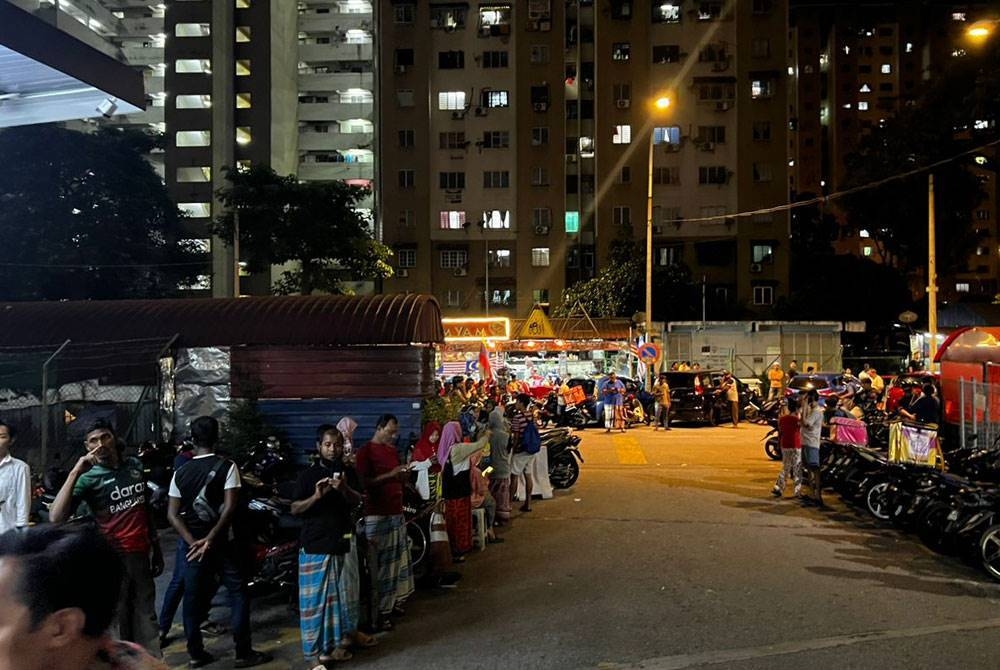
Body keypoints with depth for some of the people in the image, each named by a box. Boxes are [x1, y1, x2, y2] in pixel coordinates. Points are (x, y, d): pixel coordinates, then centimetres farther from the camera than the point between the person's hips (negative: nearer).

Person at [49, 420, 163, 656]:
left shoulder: (135, 465, 8)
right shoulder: (89, 478, -8)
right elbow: (56, 517, -23)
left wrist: (156, 547, 18)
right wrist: (75, 473, -24)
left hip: (141, 555, 5)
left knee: (146, 618, 12)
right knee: (118, 621, 1)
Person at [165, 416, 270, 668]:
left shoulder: (181, 472, 2)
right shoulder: (227, 466, -10)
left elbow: (172, 514, -2)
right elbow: (230, 507, -18)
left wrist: (193, 541, -8)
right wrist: (210, 538, -15)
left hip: (191, 543, 4)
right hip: (220, 542, -4)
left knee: (193, 597, 12)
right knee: (238, 594, 5)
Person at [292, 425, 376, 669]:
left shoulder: (348, 472, 6)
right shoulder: (307, 475, -6)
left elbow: (357, 501, -2)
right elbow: (295, 509, -7)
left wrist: (344, 489, -22)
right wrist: (316, 496, -24)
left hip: (344, 540, 4)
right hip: (315, 543, -4)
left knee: (345, 591, 15)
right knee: (316, 597, -1)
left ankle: (345, 634, 31)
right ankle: (316, 649, 5)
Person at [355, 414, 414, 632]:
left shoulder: (393, 450, 14)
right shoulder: (365, 452, -9)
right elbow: (363, 483, -18)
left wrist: (404, 475, 0)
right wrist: (390, 475, -23)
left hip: (396, 512, 8)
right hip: (377, 515, -8)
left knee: (399, 560, 12)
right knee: (380, 565, -5)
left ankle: (394, 602, 24)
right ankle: (381, 612, 2)